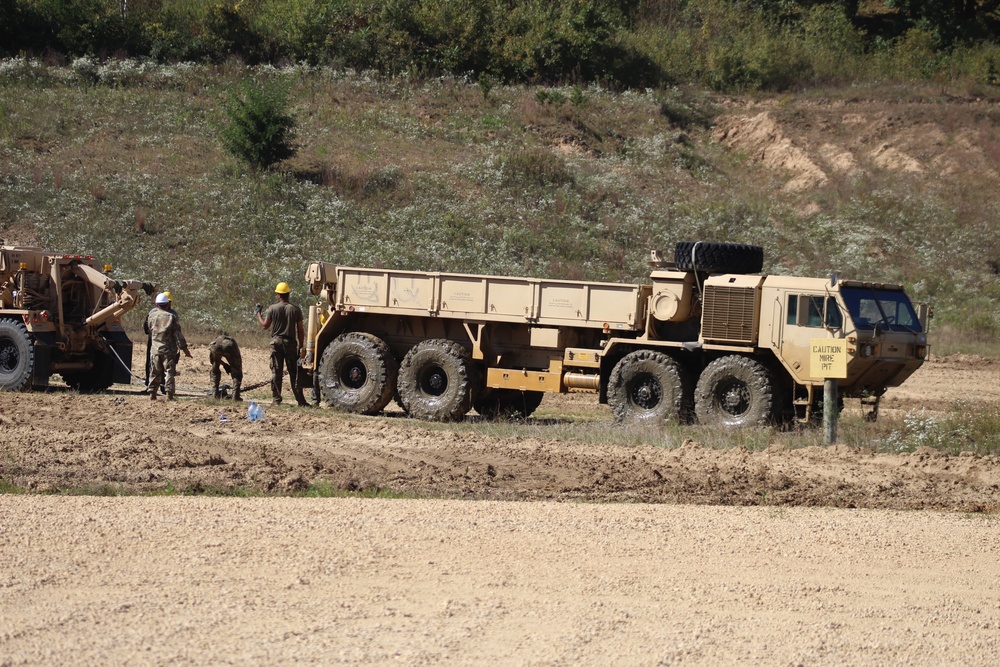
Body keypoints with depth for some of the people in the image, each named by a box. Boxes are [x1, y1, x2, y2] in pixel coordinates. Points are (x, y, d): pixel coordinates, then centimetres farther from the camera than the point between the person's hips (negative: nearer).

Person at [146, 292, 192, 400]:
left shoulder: (151, 315, 0)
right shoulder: (172, 317, -10)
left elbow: (147, 329, 13)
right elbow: (178, 334, -10)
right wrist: (184, 348, -5)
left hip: (155, 349, 3)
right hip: (168, 350, -3)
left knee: (154, 372, 11)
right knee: (169, 372, 1)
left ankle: (152, 393, 11)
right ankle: (169, 394, -6)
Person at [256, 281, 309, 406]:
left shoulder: (272, 308, -2)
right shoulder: (295, 309, 0)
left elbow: (265, 325, 4)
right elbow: (300, 330, -1)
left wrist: (258, 313, 20)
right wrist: (301, 346, 5)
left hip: (276, 341, 0)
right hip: (290, 343, 0)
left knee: (276, 372, 6)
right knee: (294, 373, 2)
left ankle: (276, 398, 5)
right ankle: (300, 400, -2)